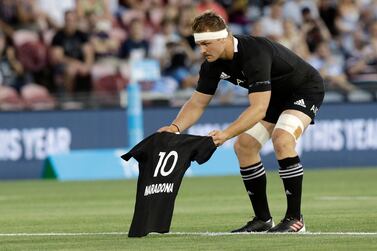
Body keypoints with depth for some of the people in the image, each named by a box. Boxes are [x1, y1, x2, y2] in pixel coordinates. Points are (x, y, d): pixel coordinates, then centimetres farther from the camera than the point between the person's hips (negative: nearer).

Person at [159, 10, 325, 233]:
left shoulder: (255, 53, -37)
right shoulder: (213, 64, -11)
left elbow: (259, 108, -43)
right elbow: (197, 103, -4)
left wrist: (226, 134, -52)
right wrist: (176, 127, -24)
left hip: (306, 90, -9)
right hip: (276, 95, 9)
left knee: (282, 140, -30)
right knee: (244, 146, 0)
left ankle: (295, 219, -21)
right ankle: (263, 220, 8)